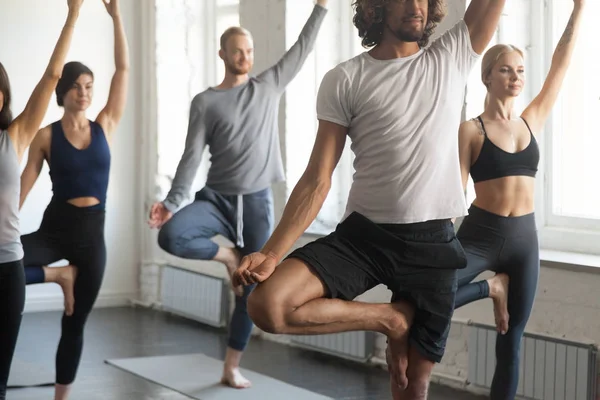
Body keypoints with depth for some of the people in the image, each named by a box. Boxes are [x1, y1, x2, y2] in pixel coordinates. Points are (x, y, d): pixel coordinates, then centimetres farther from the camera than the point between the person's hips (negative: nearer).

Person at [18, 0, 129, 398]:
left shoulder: (106, 126, 2)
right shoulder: (46, 136, -2)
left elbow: (124, 69, -1)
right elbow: (24, 184, -3)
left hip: (92, 233, 1)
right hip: (54, 227, -1)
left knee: (75, 323, 9)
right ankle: (58, 274, -4)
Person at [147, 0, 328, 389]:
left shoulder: (269, 86, 7)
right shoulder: (205, 102, 0)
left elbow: (302, 48, 7)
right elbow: (192, 156, -5)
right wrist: (173, 201, -16)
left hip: (257, 202, 1)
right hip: (216, 198, -1)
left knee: (252, 289, 3)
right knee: (171, 236, -29)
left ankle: (231, 368, 14)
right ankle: (227, 255, -2)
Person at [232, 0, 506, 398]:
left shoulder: (454, 57, 5)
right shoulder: (345, 79, -2)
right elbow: (318, 180, -4)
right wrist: (272, 252, -14)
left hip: (434, 244, 1)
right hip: (363, 235, -1)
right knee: (267, 305, -23)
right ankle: (390, 320, -2)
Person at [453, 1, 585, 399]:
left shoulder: (532, 121, 7)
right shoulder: (471, 130, -4)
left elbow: (561, 65, 4)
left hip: (524, 238, 3)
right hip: (480, 234, -3)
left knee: (511, 340, 6)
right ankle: (491, 287, 1)